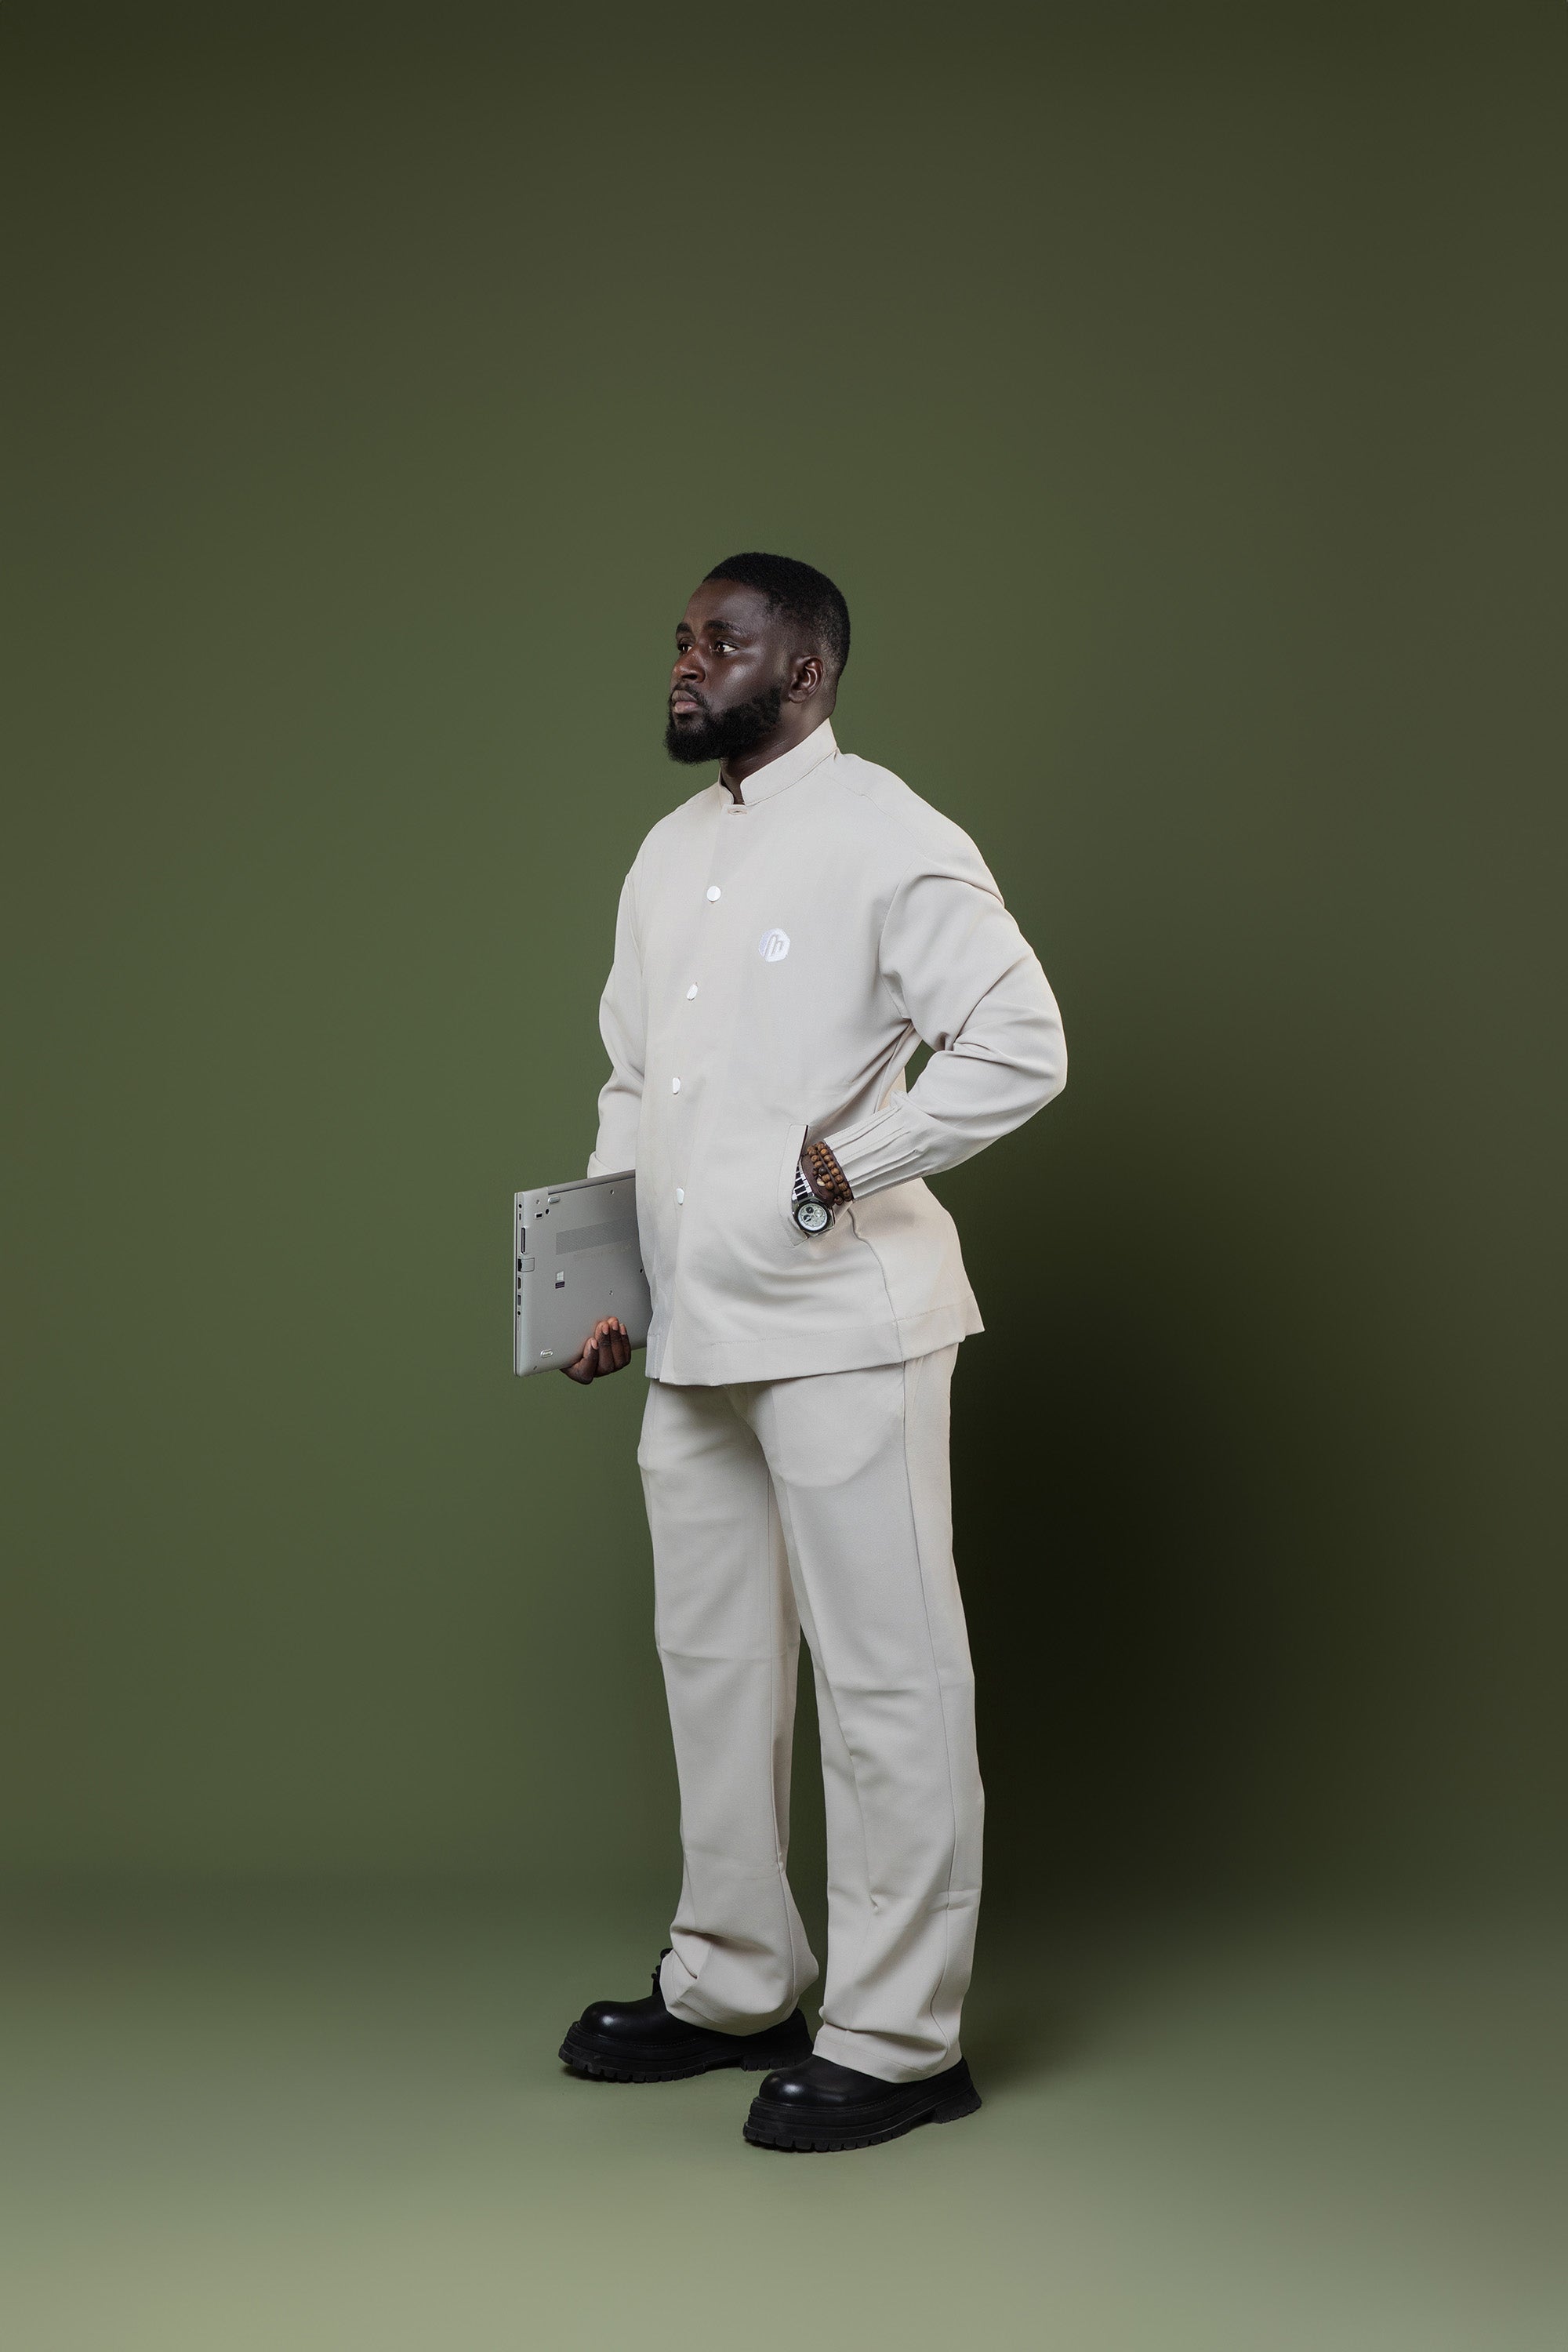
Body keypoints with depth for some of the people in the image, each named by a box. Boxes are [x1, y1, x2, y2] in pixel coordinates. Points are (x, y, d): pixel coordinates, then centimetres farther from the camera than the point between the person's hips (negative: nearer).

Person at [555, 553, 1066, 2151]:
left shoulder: (884, 837, -8)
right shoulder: (667, 854, 15)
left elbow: (1023, 1042, -13)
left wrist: (844, 1162, -15)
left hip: (842, 1326, -8)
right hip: (695, 1331, 8)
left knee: (884, 1669, -1)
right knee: (712, 1656, 15)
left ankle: (896, 2037, 7)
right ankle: (731, 1985, 29)